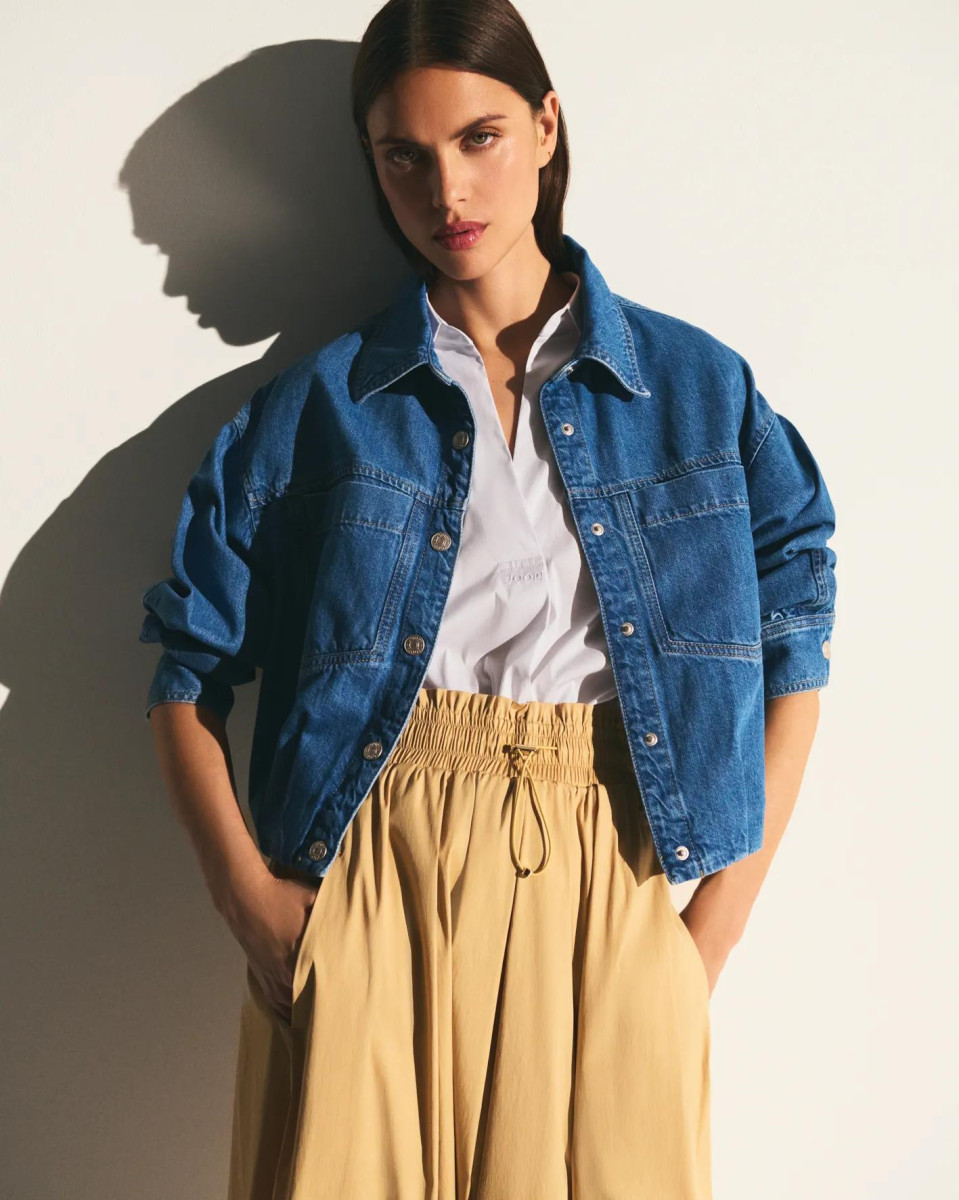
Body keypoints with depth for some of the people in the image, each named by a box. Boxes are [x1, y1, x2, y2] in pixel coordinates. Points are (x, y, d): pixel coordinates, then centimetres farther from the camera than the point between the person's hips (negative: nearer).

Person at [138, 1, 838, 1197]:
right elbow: (190, 670, 5)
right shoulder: (320, 403, 5)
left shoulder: (700, 388, 7)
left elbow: (789, 658, 7)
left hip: (607, 883, 1)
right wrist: (249, 898, -6)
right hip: (372, 874, 0)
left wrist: (716, 926, 0)